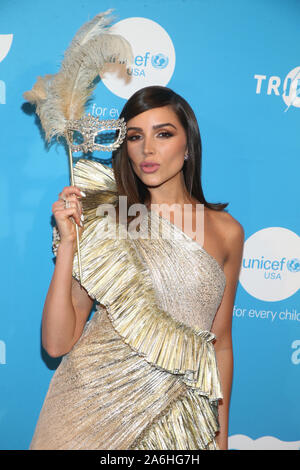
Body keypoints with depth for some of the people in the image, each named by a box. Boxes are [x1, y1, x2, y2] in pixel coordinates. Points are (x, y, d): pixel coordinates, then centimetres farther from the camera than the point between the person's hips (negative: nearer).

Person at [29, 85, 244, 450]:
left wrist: (221, 437, 9)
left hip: (175, 420, 2)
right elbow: (57, 343, -10)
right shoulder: (106, 220, -7)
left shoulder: (226, 231, -2)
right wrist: (68, 243, -18)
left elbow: (221, 342, 6)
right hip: (92, 405, -1)